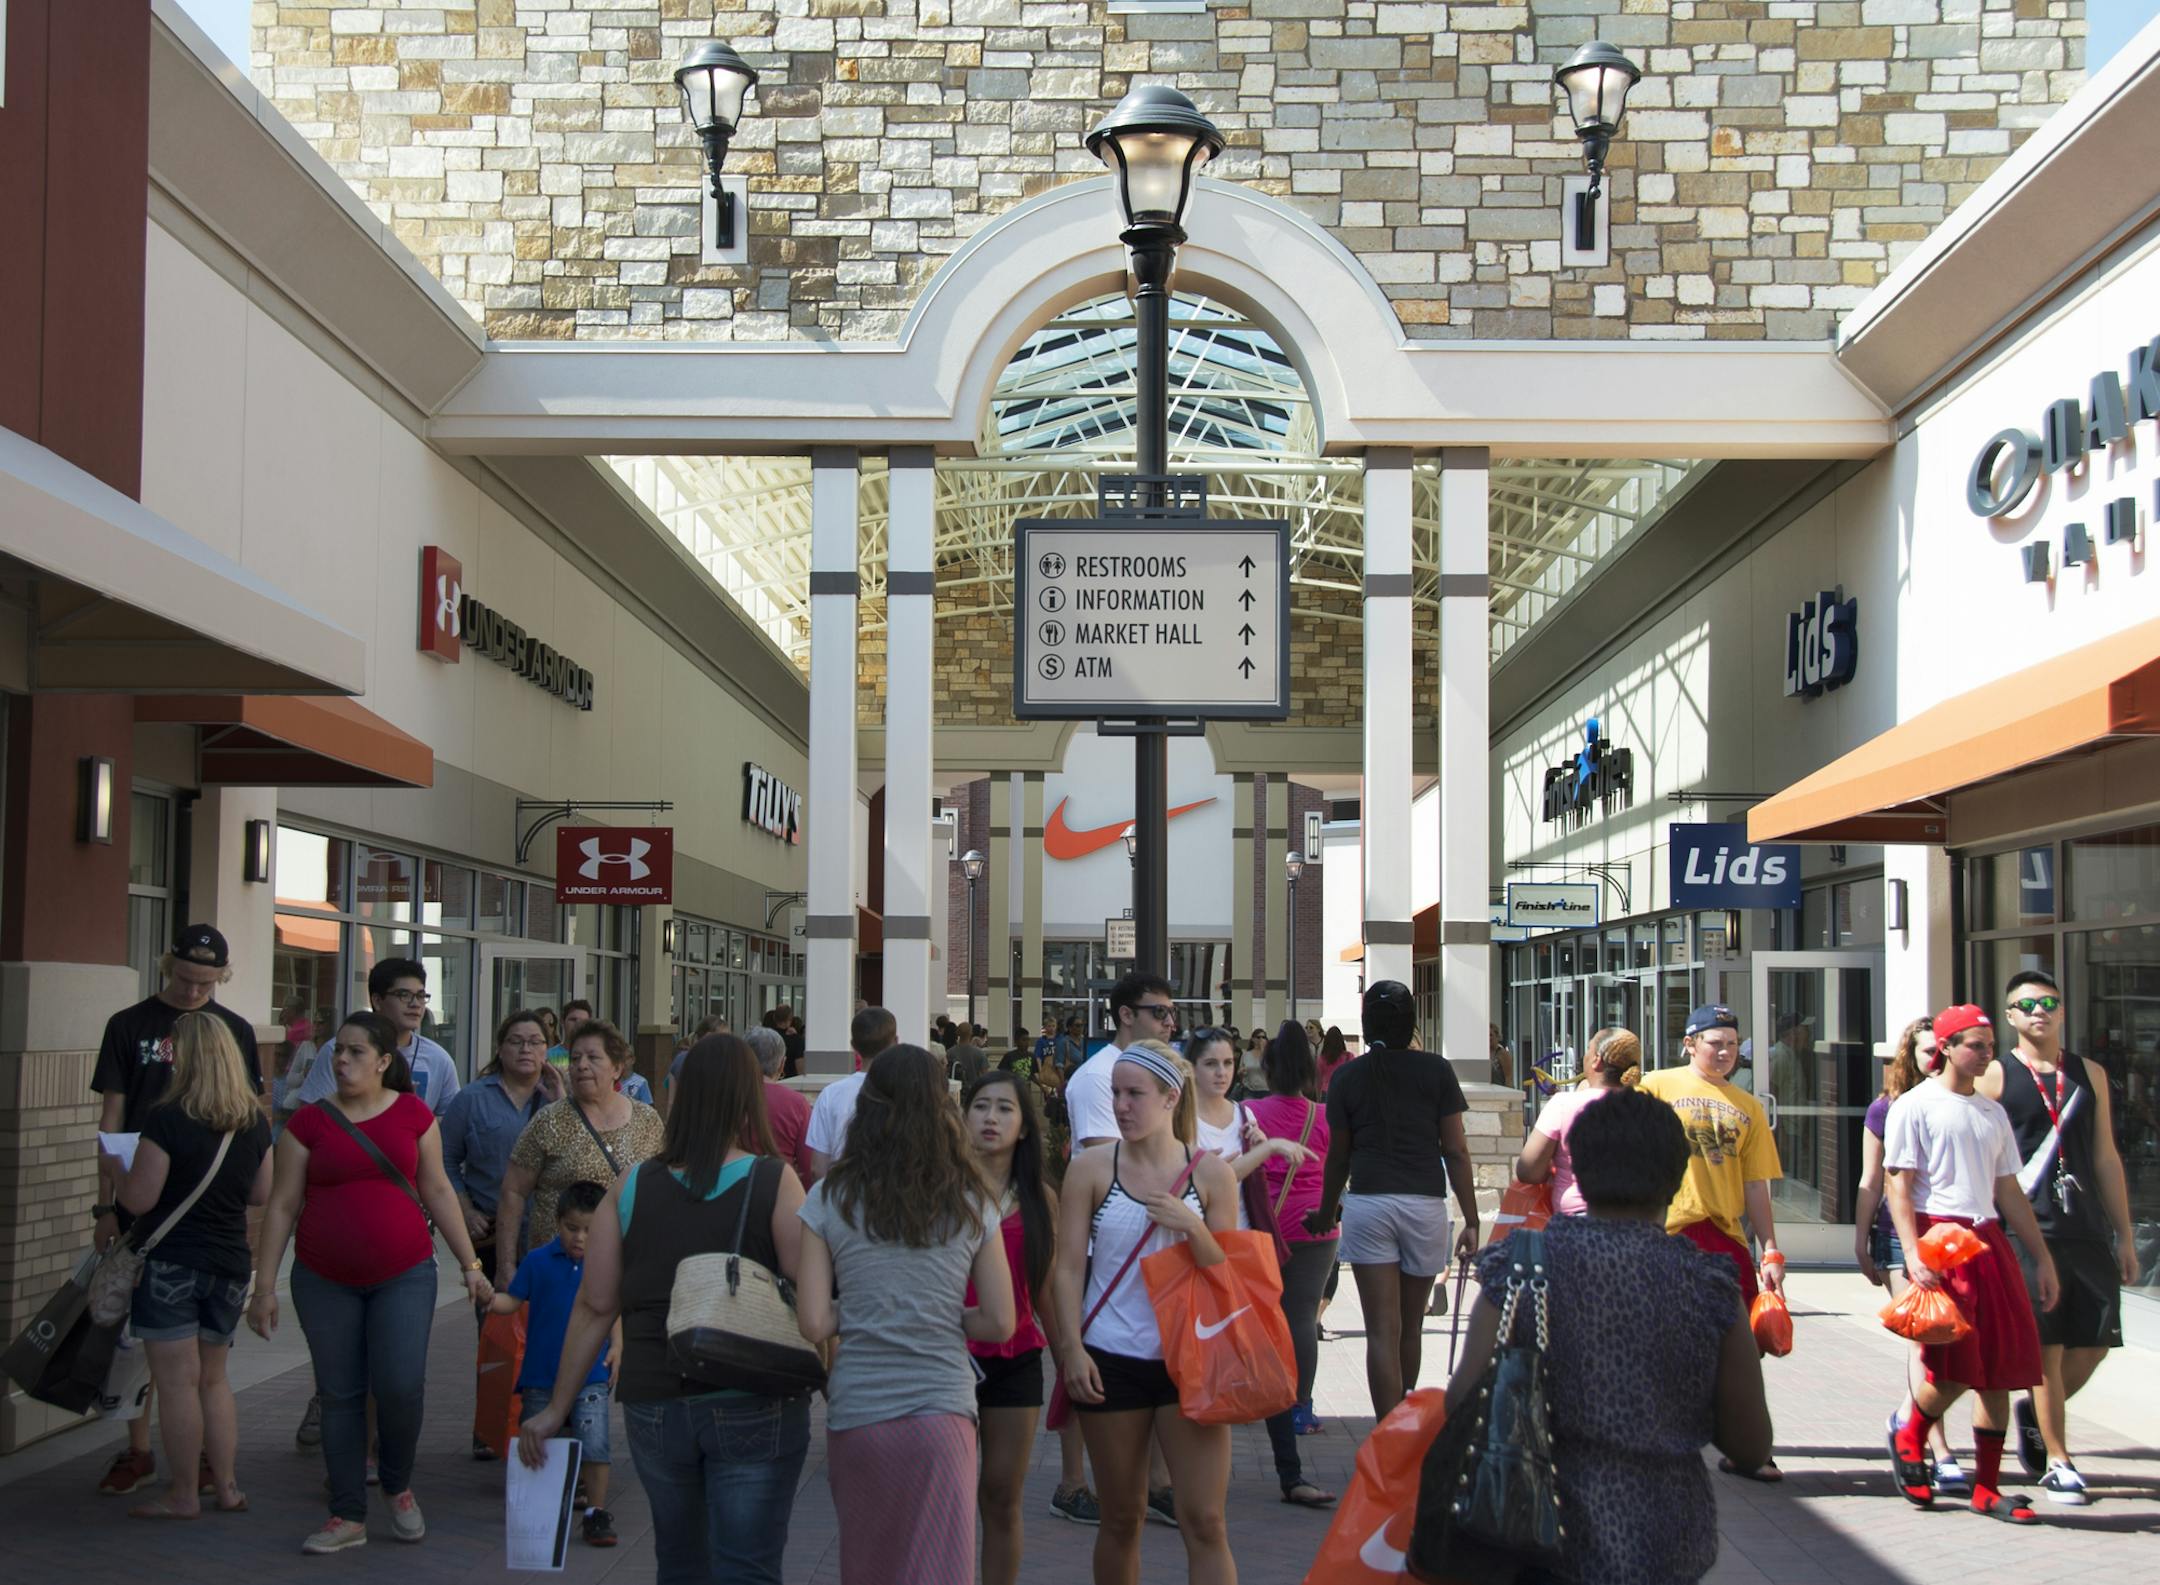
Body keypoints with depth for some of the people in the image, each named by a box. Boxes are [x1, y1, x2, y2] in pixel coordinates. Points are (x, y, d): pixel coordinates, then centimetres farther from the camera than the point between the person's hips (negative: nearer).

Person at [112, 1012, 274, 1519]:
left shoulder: (167, 1118, -16)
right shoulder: (254, 1123, 1)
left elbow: (139, 1199, -16)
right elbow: (261, 1193, 11)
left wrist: (118, 1178, 4)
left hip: (169, 1262, -6)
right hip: (229, 1264, 6)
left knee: (177, 1382, 0)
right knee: (213, 1378, 18)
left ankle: (183, 1495, 6)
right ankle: (225, 1486, 20)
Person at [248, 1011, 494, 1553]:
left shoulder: (413, 1114, 2)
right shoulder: (309, 1122, 0)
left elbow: (438, 1191, 7)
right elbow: (282, 1206, 2)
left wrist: (470, 1265, 6)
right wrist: (265, 1286, -1)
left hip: (404, 1275, -1)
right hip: (325, 1280, 1)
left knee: (400, 1386, -11)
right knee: (340, 1396, 6)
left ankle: (399, 1487, 16)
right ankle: (348, 1516, 17)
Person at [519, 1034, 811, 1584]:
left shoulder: (631, 1187, 1)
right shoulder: (774, 1182, -8)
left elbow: (595, 1306, 2)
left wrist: (557, 1409, 10)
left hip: (654, 1408, 4)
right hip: (754, 1408, -3)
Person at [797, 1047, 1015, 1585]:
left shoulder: (828, 1198, -2)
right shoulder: (970, 1203, 1)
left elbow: (813, 1324, -5)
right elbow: (1001, 1323, 3)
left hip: (855, 1414, 1)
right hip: (942, 1409, 0)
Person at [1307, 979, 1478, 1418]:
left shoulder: (1348, 1076, 4)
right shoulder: (1435, 1070, 1)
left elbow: (1338, 1155, 10)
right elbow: (1456, 1151, -1)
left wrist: (1326, 1212, 24)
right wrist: (1471, 1220, 3)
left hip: (1367, 1202, 0)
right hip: (1425, 1203, 0)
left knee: (1383, 1331, -2)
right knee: (1411, 1326, 16)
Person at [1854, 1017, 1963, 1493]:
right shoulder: (1887, 1109, 3)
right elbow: (1872, 1181, 7)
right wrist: (1861, 1241, 5)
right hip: (1901, 1235, -2)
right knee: (1924, 1338, -9)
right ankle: (1941, 1456, -14)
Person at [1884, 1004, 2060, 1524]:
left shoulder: (1992, 1111, 18)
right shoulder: (1915, 1106, -1)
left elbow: (2009, 1191, 21)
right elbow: (1899, 1187, -7)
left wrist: (2042, 1258, 17)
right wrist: (1913, 1253, -18)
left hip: (1988, 1240, 6)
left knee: (2000, 1367, 2)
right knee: (1955, 1369, -11)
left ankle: (1988, 1488, 9)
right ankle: (1907, 1433, 18)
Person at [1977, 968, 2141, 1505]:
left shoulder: (2090, 1075, 12)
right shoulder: (1995, 1077, 0)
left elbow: (2106, 1158, 14)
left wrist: (2125, 1235, 11)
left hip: (2088, 1229, 4)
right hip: (2028, 1231, -4)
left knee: (2095, 1341, 3)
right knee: (2047, 1350, -2)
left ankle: (2036, 1414, 29)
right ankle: (2057, 1465, 8)